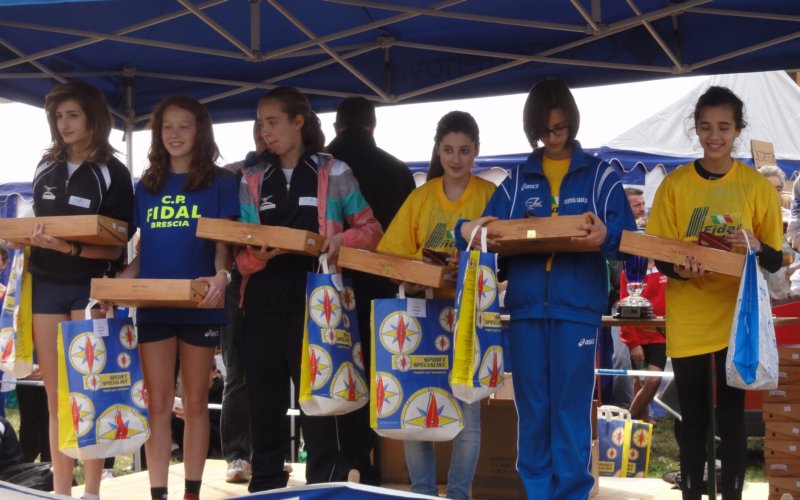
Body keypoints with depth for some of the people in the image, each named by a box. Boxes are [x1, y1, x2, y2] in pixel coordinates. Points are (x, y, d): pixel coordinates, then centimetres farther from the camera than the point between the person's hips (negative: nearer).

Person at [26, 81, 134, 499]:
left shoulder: (113, 174, -2)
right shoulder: (45, 169, 12)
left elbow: (115, 248, -8)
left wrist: (69, 247, -23)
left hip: (90, 288, -4)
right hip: (45, 286, 4)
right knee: (56, 399, 6)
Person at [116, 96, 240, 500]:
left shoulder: (221, 183, 2)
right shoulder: (146, 186, 12)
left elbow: (224, 243, -3)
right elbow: (143, 251, 12)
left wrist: (221, 276, -25)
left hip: (199, 305, -3)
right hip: (153, 304, 3)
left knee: (195, 403, 6)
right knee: (157, 404, 3)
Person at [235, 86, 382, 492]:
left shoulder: (334, 173, 3)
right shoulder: (252, 180, 12)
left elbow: (371, 230, 6)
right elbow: (241, 253, 10)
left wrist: (341, 239, -14)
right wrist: (256, 256, -14)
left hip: (314, 303, -3)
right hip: (263, 305, 4)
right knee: (264, 404, 7)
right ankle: (265, 488, 17)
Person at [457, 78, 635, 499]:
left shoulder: (600, 175, 6)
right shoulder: (517, 179, 12)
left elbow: (627, 238, -2)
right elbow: (490, 226, 6)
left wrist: (605, 237, -25)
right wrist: (470, 230, -18)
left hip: (577, 305, -2)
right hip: (526, 303, 3)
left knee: (571, 408, -1)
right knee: (532, 408, 7)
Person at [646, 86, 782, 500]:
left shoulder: (757, 186, 0)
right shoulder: (674, 185, 0)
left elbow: (775, 262, 3)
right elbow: (657, 256, 1)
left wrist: (755, 246, -19)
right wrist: (679, 269, -21)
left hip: (736, 319, 0)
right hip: (687, 320, 1)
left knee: (731, 416, 2)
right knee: (693, 418, 7)